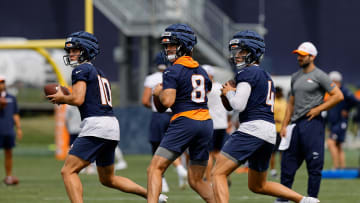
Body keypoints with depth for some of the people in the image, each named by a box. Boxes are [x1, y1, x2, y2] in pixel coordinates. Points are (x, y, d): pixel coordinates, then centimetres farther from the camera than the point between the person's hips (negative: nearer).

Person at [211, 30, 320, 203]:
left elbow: (238, 105, -14)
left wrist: (229, 92, 5)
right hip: (270, 132, 10)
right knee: (257, 186, 22)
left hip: (253, 129, -10)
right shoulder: (265, 76, 25)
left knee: (218, 173, -13)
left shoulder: (248, 73, -4)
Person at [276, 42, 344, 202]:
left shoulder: (319, 76, -4)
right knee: (288, 161, 7)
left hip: (312, 123, -7)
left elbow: (338, 96, -9)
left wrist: (318, 109, -11)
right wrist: (284, 125, 15)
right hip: (296, 124, 7)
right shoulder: (296, 77, 18)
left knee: (314, 165, -4)